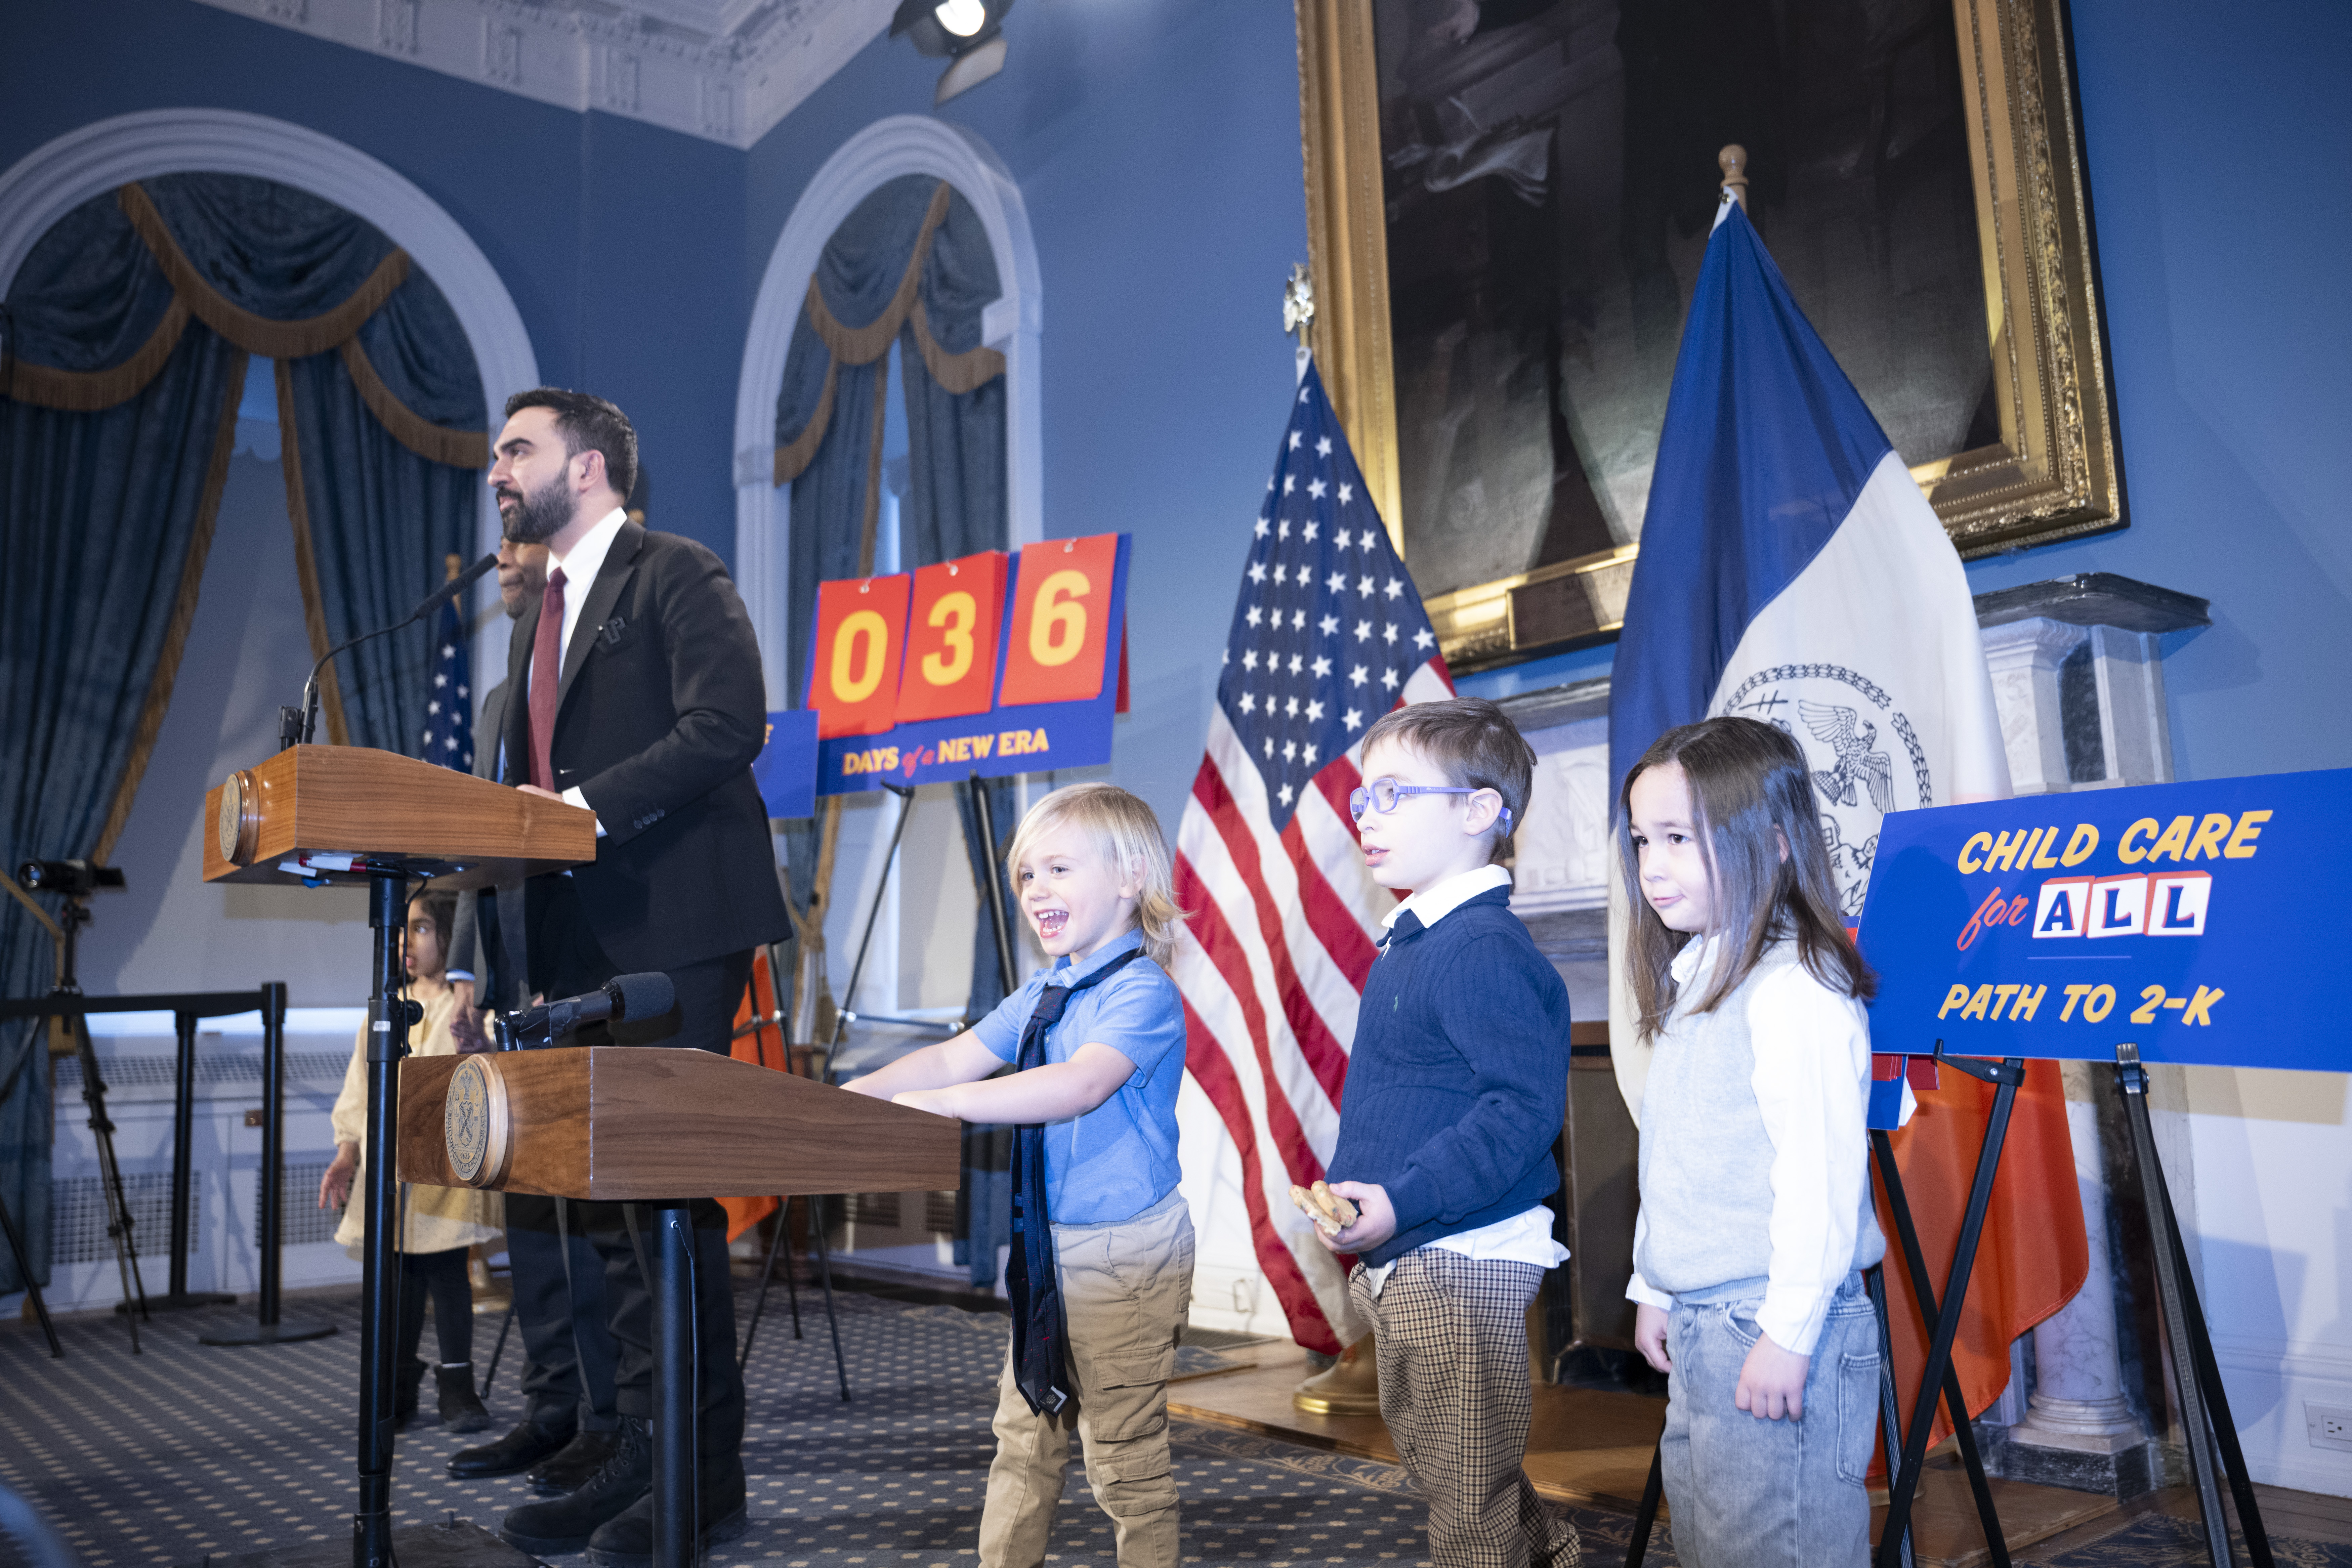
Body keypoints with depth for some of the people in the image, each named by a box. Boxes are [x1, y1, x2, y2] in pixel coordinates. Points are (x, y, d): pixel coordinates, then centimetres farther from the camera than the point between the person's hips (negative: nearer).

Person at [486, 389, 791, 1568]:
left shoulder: (678, 576, -3)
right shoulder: (541, 615, 23)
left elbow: (727, 723, -17)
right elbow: (533, 782, 22)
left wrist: (587, 808, -21)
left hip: (673, 932, -9)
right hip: (581, 940, 9)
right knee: (608, 1202, 11)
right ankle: (636, 1461, 21)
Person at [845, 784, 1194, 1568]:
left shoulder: (1143, 992, -17)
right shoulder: (1042, 995, 11)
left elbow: (1083, 1084, -31)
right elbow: (954, 1056, 7)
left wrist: (947, 1102, -35)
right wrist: (858, 1094, -8)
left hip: (1127, 1250, -8)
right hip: (1046, 1246, 8)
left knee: (1124, 1451, 4)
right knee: (1023, 1436, 19)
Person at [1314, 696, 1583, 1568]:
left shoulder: (1486, 950, -21)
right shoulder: (1409, 943, 11)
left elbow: (1522, 1108, -27)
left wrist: (1403, 1199, -30)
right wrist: (1350, 1190, 14)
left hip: (1460, 1263, -11)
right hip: (1399, 1262, 11)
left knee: (1468, 1490, 2)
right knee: (1425, 1454, 25)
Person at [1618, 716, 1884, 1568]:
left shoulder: (1794, 988, -18)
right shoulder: (1693, 983, 12)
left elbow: (1819, 1168, -22)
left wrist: (1788, 1332, -21)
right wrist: (1654, 1289, 19)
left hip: (1774, 1331, -9)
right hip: (1699, 1328, 10)